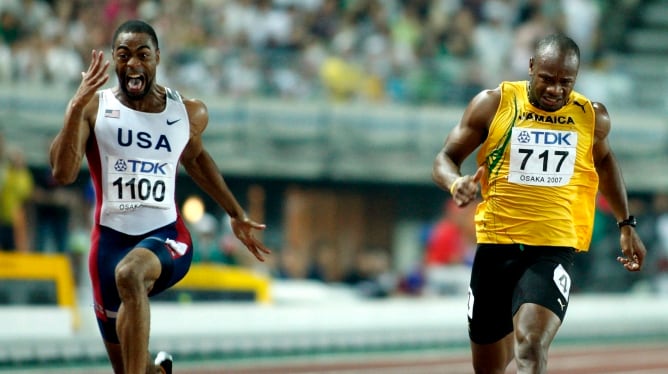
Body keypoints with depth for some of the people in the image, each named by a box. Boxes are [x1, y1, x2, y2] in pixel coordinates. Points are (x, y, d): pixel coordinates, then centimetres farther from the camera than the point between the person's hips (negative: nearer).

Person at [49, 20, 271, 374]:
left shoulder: (189, 113, 5)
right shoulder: (94, 107, -3)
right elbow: (63, 173, -17)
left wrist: (237, 215, 31)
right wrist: (77, 107, -27)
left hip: (166, 237, -1)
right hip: (111, 237, 1)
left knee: (130, 274, -38)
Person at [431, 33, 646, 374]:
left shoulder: (592, 118, 3)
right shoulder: (493, 104, -2)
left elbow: (604, 160, 25)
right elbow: (445, 159, 2)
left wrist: (626, 224, 24)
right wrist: (456, 183, -22)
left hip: (553, 252, -1)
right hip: (496, 246, 1)